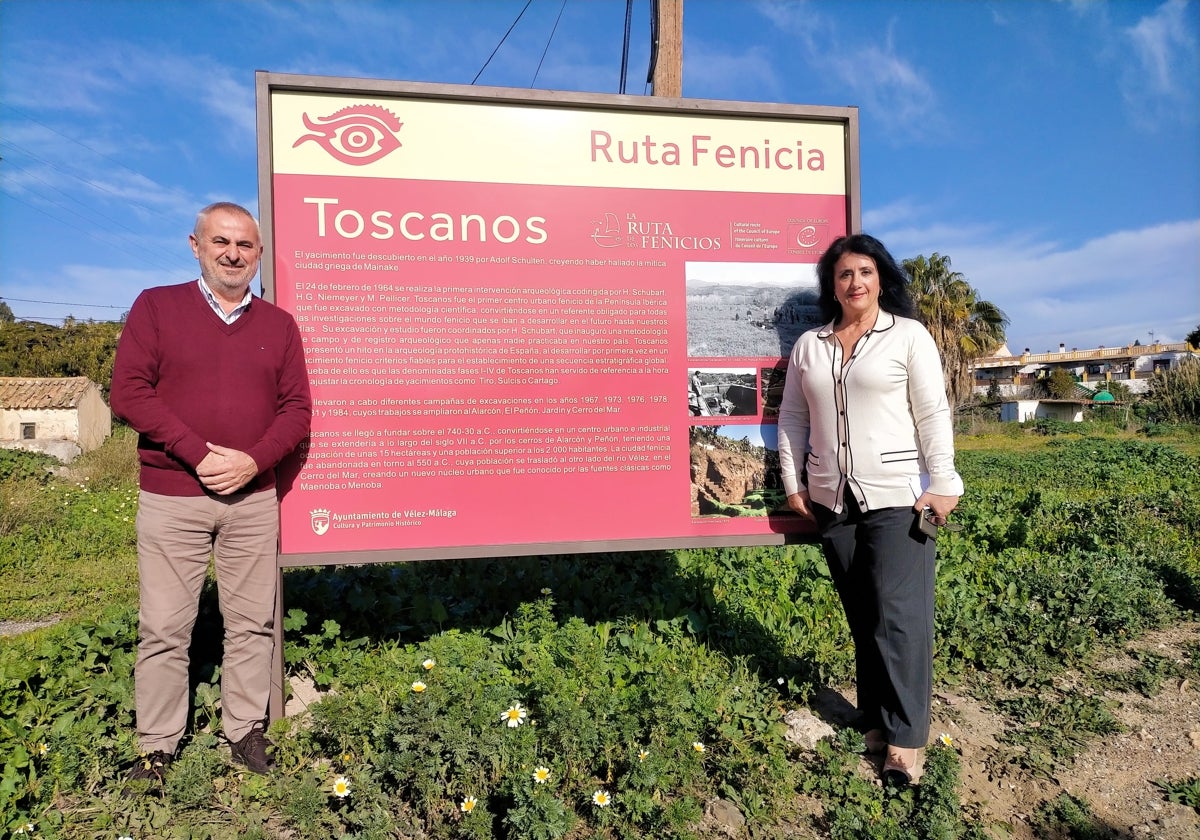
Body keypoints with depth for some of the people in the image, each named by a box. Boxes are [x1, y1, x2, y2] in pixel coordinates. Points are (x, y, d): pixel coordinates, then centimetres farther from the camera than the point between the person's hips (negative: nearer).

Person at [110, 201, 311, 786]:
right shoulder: (156, 307, 4)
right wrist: (200, 454, -14)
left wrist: (254, 460, -11)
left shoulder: (279, 325, 10)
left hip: (254, 497, 2)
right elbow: (128, 393, -4)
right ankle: (156, 749, 18)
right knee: (163, 628, 3)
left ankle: (246, 733, 21)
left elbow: (297, 408, 6)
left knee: (252, 623, 7)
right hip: (171, 496, -2)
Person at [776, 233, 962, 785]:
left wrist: (942, 485, -8)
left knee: (898, 616, -4)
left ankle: (906, 738, 7)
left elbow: (933, 414, -4)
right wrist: (792, 483, 6)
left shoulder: (908, 335, 0)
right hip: (831, 501, 4)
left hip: (897, 497, -3)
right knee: (861, 616, 10)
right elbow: (793, 417, 11)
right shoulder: (809, 345, 10)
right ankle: (875, 720, 22)